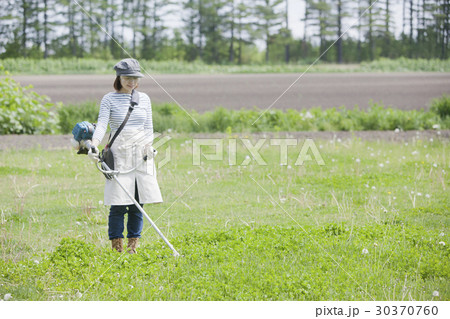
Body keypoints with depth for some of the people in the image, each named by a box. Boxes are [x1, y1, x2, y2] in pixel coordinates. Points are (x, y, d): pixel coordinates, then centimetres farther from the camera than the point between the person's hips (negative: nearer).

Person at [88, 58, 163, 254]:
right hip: (119, 156, -4)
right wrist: (94, 146, -25)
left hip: (141, 157, 4)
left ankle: (133, 247, 11)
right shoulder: (109, 99, 1)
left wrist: (148, 146, 1)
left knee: (138, 205, 3)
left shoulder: (144, 99, 12)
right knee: (118, 205, -7)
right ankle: (117, 248, -1)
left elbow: (149, 128, 16)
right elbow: (101, 125, -9)